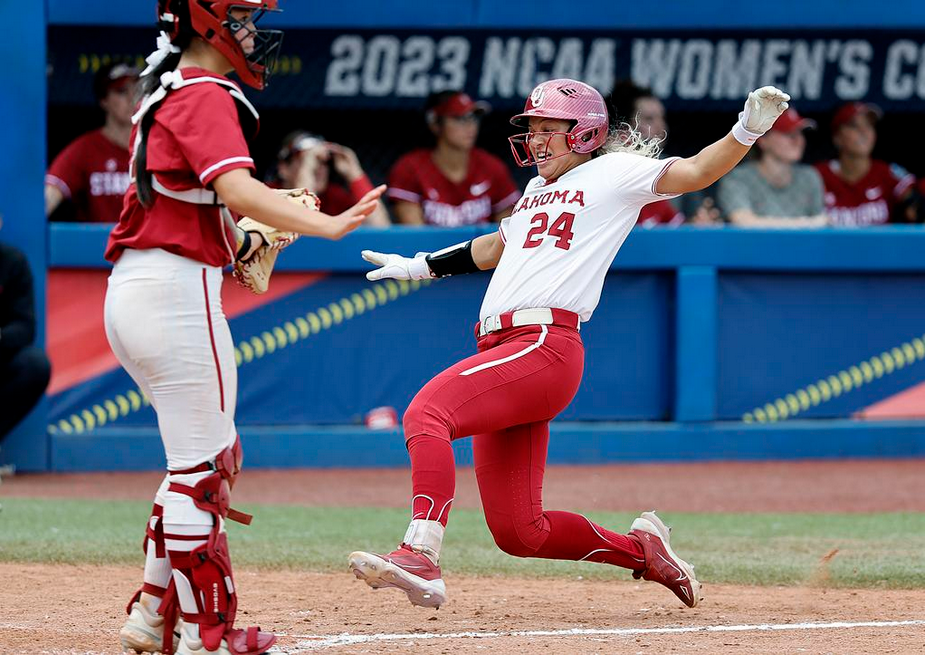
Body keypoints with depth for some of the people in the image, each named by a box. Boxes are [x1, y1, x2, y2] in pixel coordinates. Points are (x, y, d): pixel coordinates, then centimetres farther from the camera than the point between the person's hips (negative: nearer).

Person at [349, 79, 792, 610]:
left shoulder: (613, 173, 7)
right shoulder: (538, 190, 29)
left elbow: (696, 172, -4)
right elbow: (493, 249, 45)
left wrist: (749, 130, -21)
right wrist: (418, 266, 50)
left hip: (546, 344, -8)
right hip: (500, 346, 8)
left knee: (427, 411, -31)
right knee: (518, 533, 4)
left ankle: (422, 558, -43)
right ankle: (642, 548, 21)